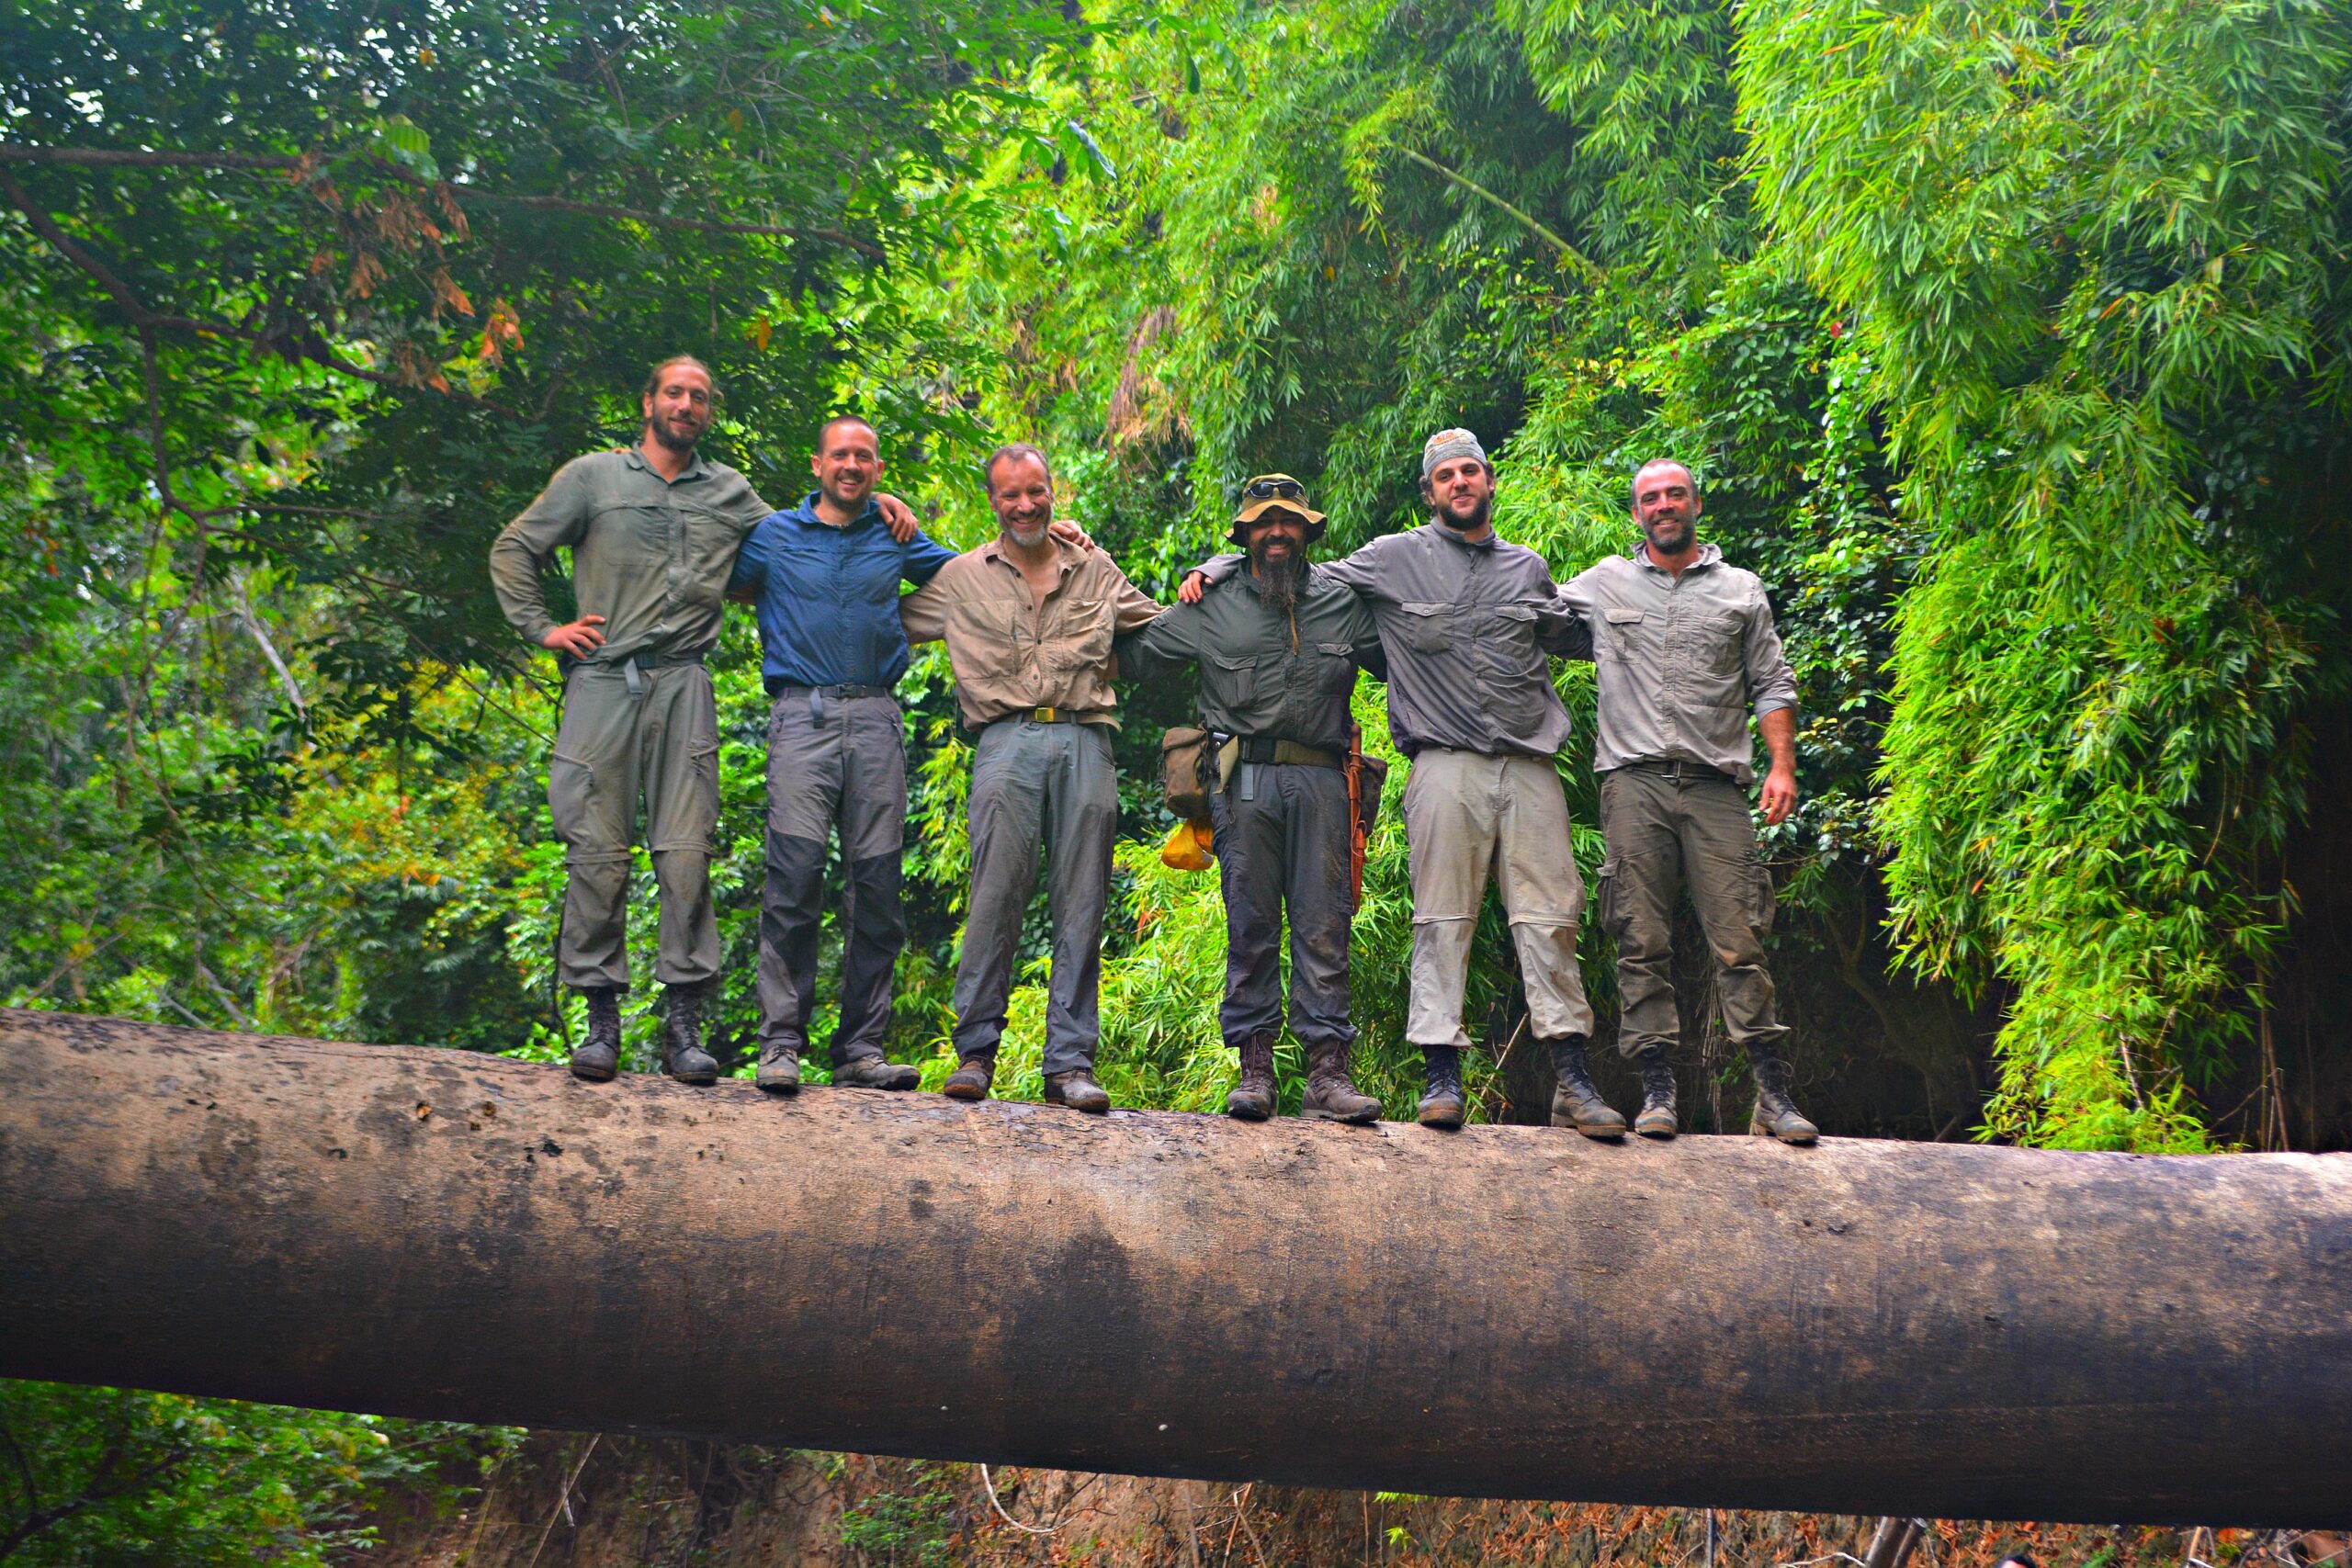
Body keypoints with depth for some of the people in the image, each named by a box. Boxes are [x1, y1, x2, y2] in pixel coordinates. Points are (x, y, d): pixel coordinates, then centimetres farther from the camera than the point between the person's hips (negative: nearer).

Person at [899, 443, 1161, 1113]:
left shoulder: (1096, 572, 20)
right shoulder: (962, 578, 17)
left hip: (1084, 741, 1)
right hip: (1008, 742, -1)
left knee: (1080, 908, -2)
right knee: (996, 899, -9)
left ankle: (1070, 1063, 1)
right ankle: (976, 1051, -1)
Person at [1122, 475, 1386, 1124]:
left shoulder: (1344, 604, 15)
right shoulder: (1212, 608, 13)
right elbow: (1131, 654, 20)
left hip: (1322, 780, 1)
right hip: (1246, 779, -1)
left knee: (1324, 927, -3)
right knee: (1250, 926, -1)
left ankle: (1327, 1071, -4)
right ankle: (1255, 1068, 2)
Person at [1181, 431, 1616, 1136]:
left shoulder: (1529, 570, 20)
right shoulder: (1395, 559, 10)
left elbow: (1575, 636, 35)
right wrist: (1220, 567, 9)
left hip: (1530, 767, 3)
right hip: (1446, 766, -2)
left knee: (1549, 918, -1)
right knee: (1442, 920, -4)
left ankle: (1575, 1083, 0)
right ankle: (1442, 1076, 0)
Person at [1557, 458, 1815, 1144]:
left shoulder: (1740, 591, 16)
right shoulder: (1602, 584, 16)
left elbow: (1772, 686, 13)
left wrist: (1782, 766, 1)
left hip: (1715, 784, 0)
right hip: (1634, 782, 1)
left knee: (1739, 940, -5)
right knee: (1643, 943, -3)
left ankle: (1773, 1094, -2)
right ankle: (1657, 1090, 2)